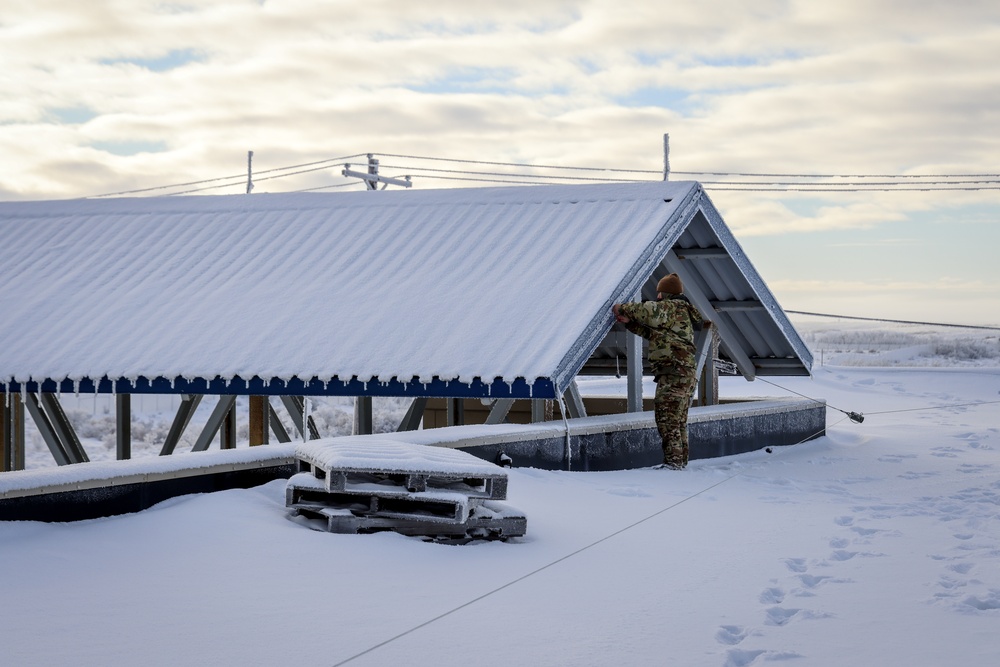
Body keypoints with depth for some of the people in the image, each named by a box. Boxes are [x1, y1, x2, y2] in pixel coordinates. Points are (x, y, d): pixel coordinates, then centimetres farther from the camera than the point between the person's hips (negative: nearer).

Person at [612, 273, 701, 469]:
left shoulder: (671, 308, -7)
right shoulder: (682, 311, 25)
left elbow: (648, 310, -21)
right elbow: (651, 331, 26)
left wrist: (623, 308, -5)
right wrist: (629, 322, 16)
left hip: (674, 372, -11)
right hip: (685, 372, 11)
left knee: (667, 419, -12)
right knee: (678, 421, 15)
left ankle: (672, 461, -15)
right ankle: (680, 460, 20)